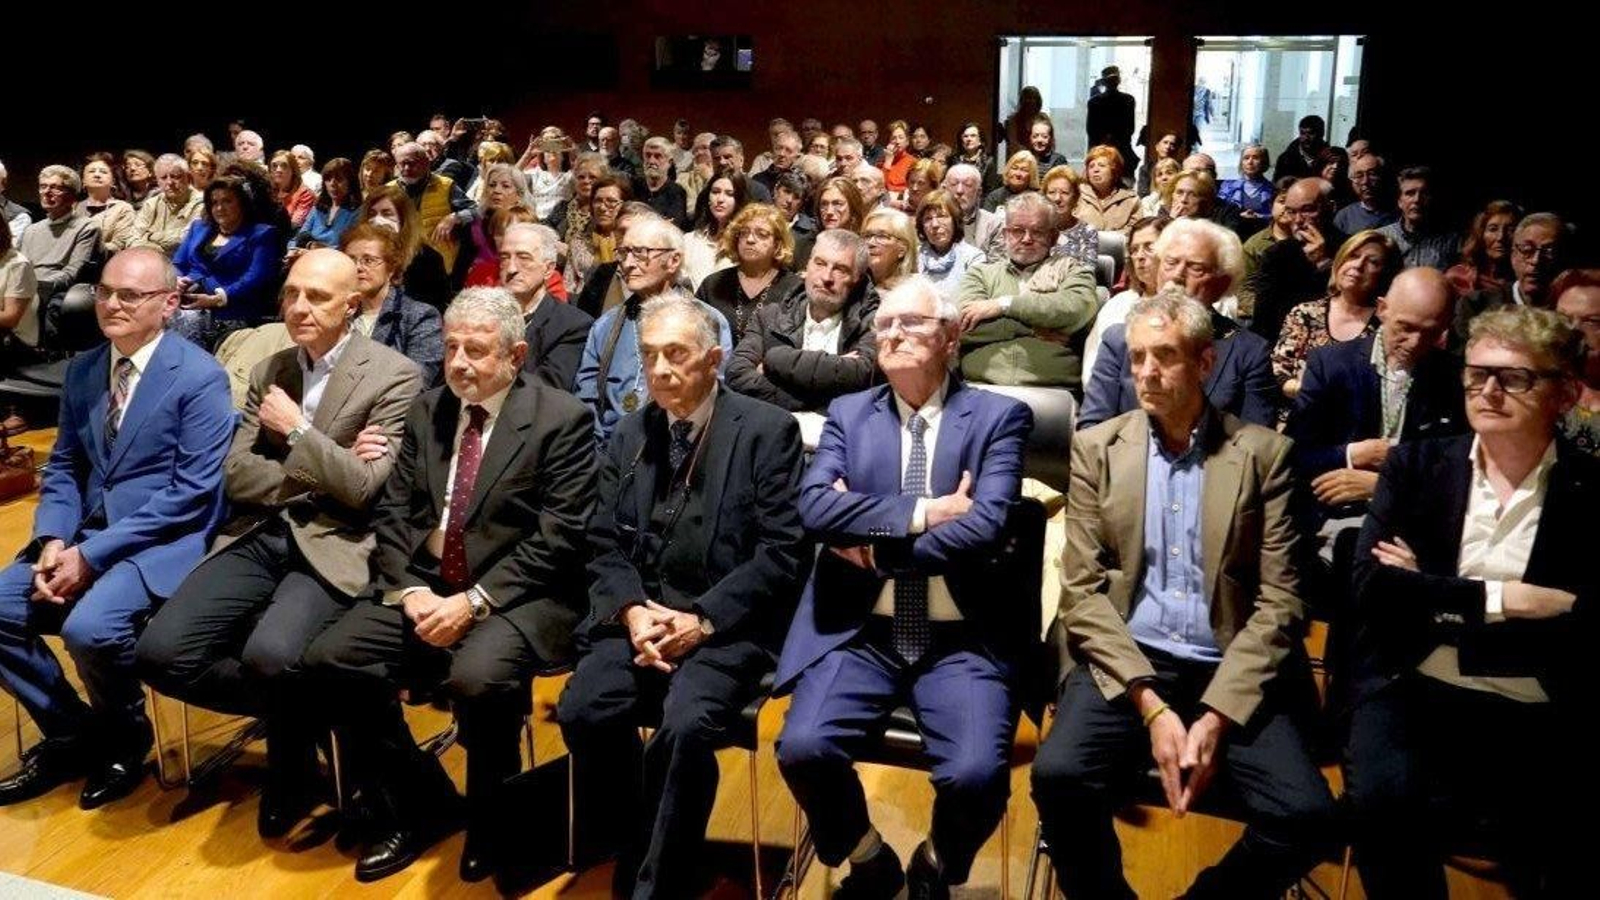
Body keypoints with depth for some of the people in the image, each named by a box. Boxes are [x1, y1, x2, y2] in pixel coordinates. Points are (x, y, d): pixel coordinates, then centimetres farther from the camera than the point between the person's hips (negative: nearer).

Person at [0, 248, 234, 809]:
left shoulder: (200, 377, -12)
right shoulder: (81, 370, 10)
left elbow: (193, 492, -17)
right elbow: (62, 467, 14)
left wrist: (91, 554, -19)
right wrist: (54, 542, -7)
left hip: (166, 538, -7)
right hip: (85, 533, 7)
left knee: (89, 628, -29)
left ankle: (125, 740, 3)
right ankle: (73, 733, 12)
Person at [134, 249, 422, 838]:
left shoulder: (394, 375, -3)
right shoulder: (269, 371, 15)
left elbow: (364, 486, -11)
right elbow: (236, 476, 6)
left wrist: (298, 430, -7)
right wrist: (323, 469, -7)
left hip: (334, 545, -5)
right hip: (259, 537, 6)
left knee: (269, 656, -31)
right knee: (160, 654, -14)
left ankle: (292, 765, 2)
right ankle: (288, 705, 11)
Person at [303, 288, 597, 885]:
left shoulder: (561, 420, -7)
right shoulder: (427, 410, 11)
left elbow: (558, 538, -13)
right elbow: (392, 513, 9)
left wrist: (474, 601, -19)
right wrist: (410, 590, -9)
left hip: (517, 596, -6)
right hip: (425, 585, 6)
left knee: (476, 677, -34)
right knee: (329, 658, -13)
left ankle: (491, 822, -2)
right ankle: (419, 805, 7)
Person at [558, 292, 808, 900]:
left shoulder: (767, 430, -3)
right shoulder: (630, 433, 13)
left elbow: (781, 552, -8)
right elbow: (605, 546, 10)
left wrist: (703, 621, -16)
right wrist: (633, 613, -10)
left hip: (727, 625, -4)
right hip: (640, 616, 4)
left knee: (686, 724, -30)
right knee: (582, 711, -21)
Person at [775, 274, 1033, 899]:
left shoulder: (999, 416, 2)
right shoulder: (848, 414, 9)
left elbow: (985, 527, -13)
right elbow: (814, 506, -8)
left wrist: (876, 547, -11)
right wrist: (919, 513, -14)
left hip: (960, 638, -2)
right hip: (861, 631, 2)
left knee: (976, 773, -24)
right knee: (803, 747, -21)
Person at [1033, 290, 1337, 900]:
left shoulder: (1262, 451, 4)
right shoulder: (1096, 447, 6)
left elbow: (1279, 602, -1)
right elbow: (1082, 591, -1)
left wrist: (1216, 716, -13)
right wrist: (1151, 705, -14)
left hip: (1230, 671, 1)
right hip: (1126, 661, 0)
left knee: (1306, 817, -21)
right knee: (1059, 776, -27)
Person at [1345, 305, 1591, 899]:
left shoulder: (1589, 490, 4)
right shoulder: (1417, 464, 8)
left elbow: (1576, 631, -7)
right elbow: (1372, 585, -5)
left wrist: (1433, 597, -8)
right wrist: (1499, 599, -11)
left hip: (1540, 717, 0)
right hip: (1414, 690, 0)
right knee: (1385, 801, -28)